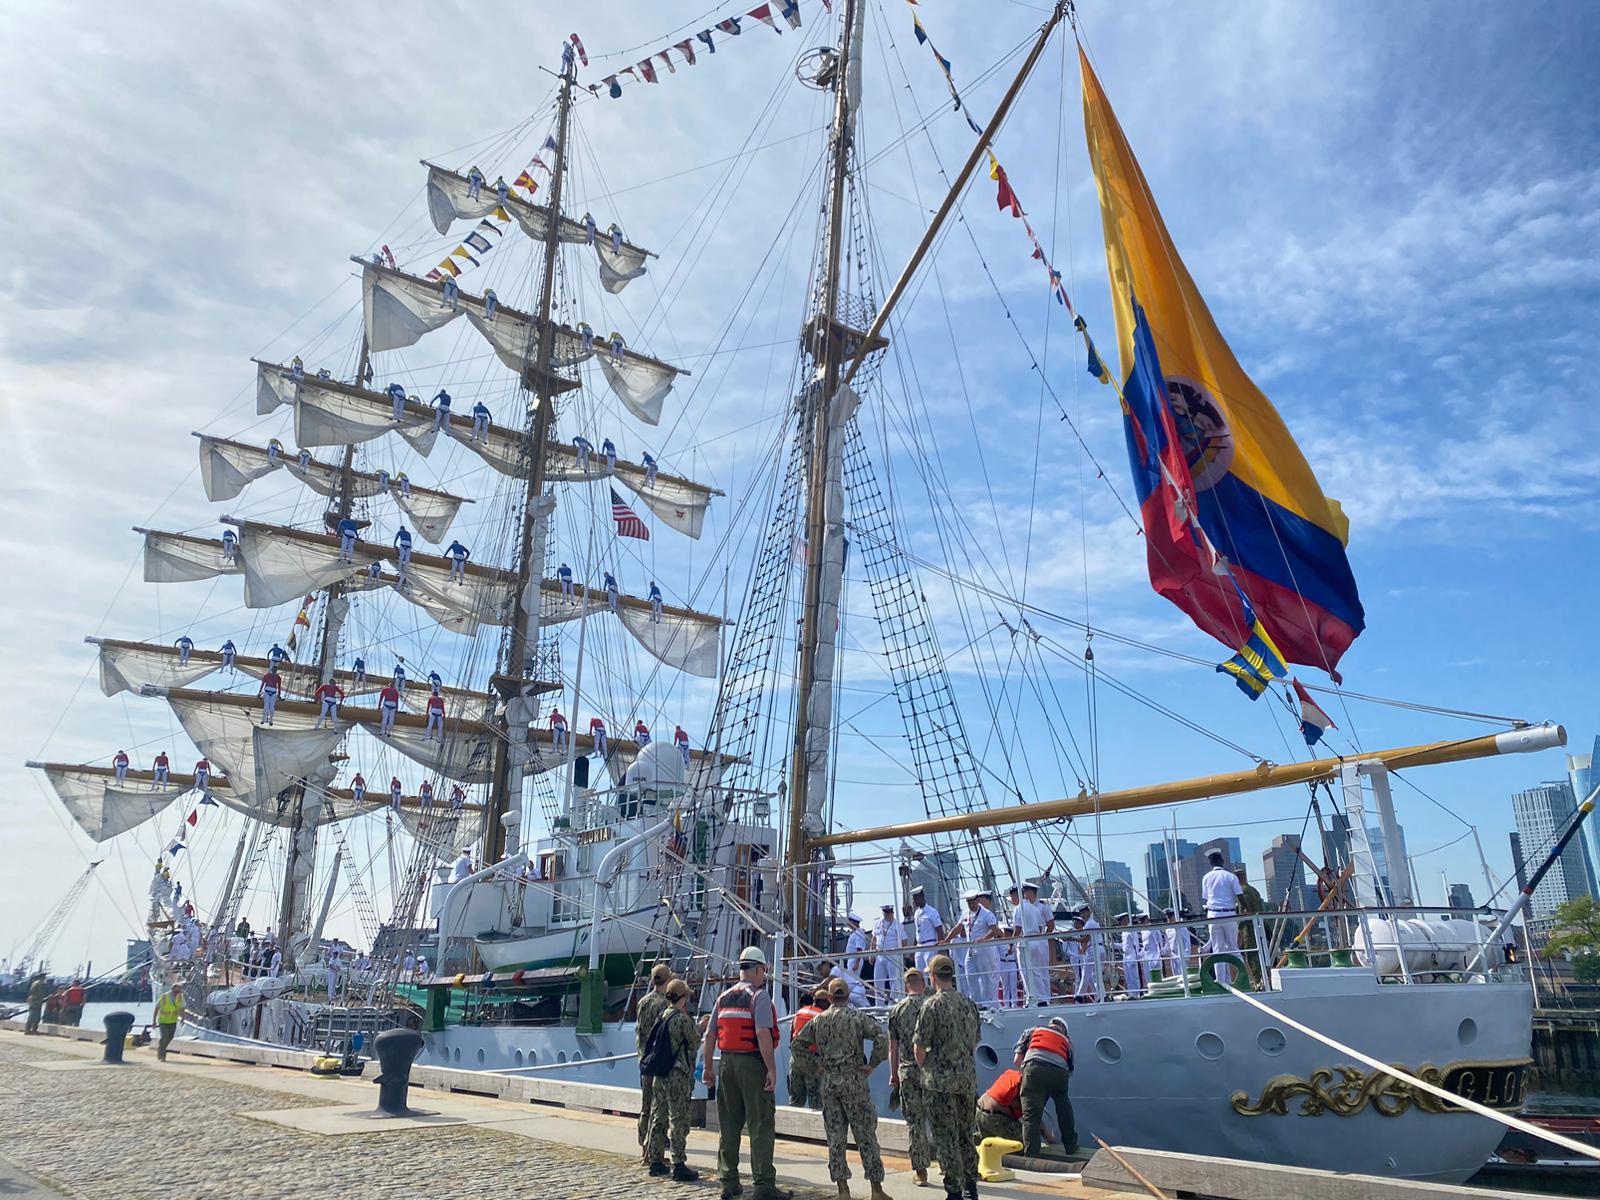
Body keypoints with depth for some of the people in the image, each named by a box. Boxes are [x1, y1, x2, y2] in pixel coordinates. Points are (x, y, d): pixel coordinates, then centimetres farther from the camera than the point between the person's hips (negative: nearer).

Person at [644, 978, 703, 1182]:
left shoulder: (662, 1017, 9)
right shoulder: (684, 1020, -14)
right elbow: (695, 1043, -5)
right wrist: (700, 1027, 13)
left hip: (660, 1074, 8)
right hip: (678, 1075, -8)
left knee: (658, 1117, 13)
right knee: (679, 1121, -3)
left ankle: (655, 1161, 21)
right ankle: (679, 1165, -3)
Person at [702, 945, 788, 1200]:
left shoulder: (724, 997, 12)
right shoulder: (759, 995, -8)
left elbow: (710, 1034, 12)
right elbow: (763, 1034, -19)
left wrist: (708, 1067, 18)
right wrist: (772, 1069, -17)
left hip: (727, 1064, 6)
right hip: (753, 1064, -6)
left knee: (728, 1126, 12)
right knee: (761, 1126, -1)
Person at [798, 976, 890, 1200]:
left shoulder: (818, 1020, 7)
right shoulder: (858, 1017, -5)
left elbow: (799, 1044, 13)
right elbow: (881, 1036, -18)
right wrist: (873, 1064, -9)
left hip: (828, 1082, 3)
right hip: (853, 1080, -3)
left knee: (835, 1137, 8)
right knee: (865, 1135, 3)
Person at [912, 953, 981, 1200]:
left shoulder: (932, 1005, -12)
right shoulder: (969, 1004, 7)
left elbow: (919, 1046, -11)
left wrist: (925, 1069, 6)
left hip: (941, 1081, -6)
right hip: (968, 1079, 6)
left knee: (945, 1138, 1)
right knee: (965, 1135, 17)